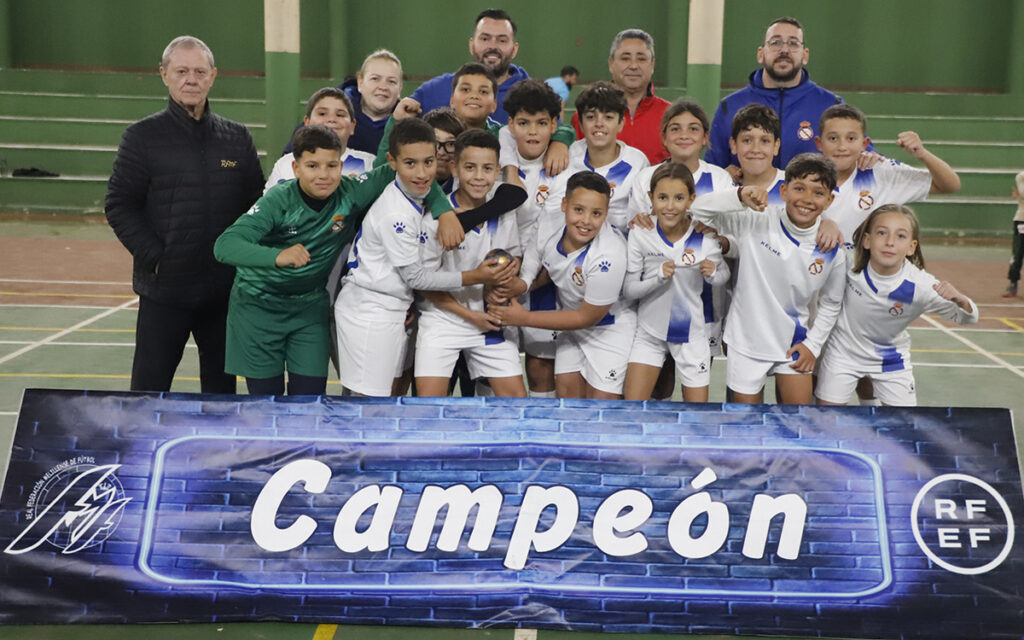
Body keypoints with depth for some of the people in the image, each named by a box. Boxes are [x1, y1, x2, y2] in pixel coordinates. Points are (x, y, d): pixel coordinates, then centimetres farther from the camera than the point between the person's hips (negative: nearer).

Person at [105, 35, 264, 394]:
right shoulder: (143, 136, -1)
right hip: (164, 288, -3)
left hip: (226, 289, 3)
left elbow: (257, 203, 9)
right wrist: (154, 257, -12)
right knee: (149, 387, 4)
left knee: (221, 385, 14)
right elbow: (119, 206, -3)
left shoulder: (237, 138, 7)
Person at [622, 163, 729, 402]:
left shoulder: (704, 237, -12)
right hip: (650, 332, 0)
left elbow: (724, 275, 5)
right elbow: (628, 290, -10)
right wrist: (659, 277, -27)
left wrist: (712, 273, -17)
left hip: (692, 332, 0)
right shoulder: (640, 236, -13)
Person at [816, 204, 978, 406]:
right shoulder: (851, 260, -25)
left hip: (890, 357, 0)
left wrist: (960, 299, -37)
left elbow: (967, 318, -16)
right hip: (843, 350, 0)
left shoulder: (920, 285, -27)